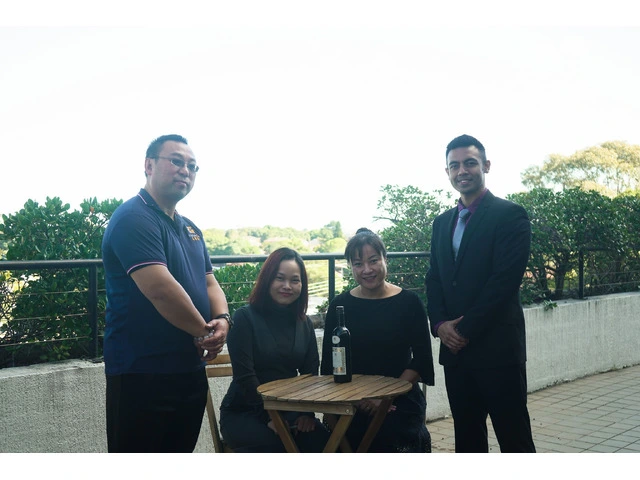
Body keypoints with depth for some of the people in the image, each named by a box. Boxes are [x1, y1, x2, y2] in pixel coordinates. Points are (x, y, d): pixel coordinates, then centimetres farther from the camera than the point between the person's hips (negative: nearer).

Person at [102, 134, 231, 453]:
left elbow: (209, 283, 15)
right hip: (142, 374, -9)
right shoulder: (133, 218, -15)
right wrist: (204, 332, -13)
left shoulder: (190, 229, 15)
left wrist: (222, 319, -7)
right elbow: (160, 288, -25)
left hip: (190, 369, 9)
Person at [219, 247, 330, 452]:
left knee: (321, 440, -24)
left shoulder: (304, 324, 11)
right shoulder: (245, 318, -7)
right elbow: (245, 375, -14)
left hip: (289, 411, 5)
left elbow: (311, 374, 6)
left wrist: (308, 413, -10)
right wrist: (269, 417, -20)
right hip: (242, 414, -4)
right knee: (279, 443, -33)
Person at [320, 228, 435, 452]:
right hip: (350, 407, 0)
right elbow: (328, 366, 5)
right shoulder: (339, 306, 6)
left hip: (400, 402, 0)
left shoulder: (409, 302, 2)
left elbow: (421, 360, 0)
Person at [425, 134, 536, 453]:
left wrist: (466, 329, -14)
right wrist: (440, 325, -3)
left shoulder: (510, 215, -5)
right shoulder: (442, 222, 16)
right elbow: (434, 280, 14)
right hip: (455, 348, 6)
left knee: (514, 438, 1)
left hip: (497, 346, -6)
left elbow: (505, 279, -14)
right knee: (467, 437, 13)